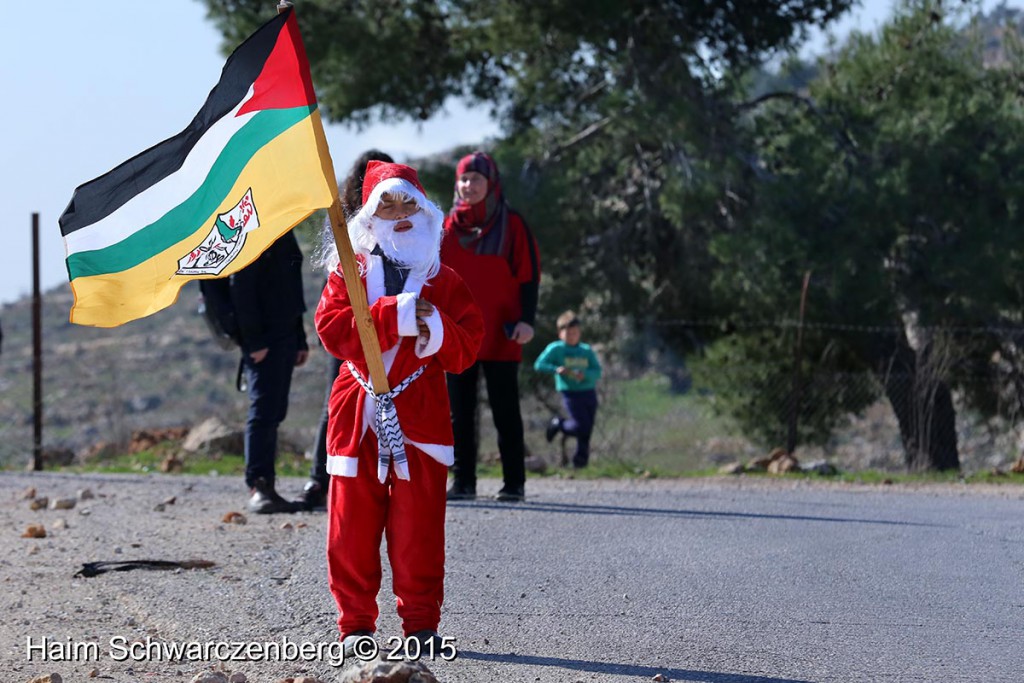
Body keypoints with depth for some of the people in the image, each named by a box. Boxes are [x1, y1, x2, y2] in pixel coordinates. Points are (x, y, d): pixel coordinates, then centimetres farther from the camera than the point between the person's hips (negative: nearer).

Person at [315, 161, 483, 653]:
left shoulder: (442, 280, 10)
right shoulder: (349, 273, 7)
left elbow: (467, 346, 3)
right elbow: (332, 329, -10)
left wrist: (438, 330, -18)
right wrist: (394, 317, -20)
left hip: (420, 417, 0)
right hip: (358, 415, 0)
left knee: (419, 528, -1)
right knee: (353, 527, 0)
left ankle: (421, 622, 6)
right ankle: (356, 623, 9)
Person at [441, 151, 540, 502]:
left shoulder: (511, 225, 1)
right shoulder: (448, 227, 10)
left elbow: (528, 275, -1)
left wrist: (526, 319, -11)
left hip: (500, 335, -3)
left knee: (505, 409, 0)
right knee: (460, 411, 4)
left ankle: (514, 482, 3)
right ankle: (463, 481, 9)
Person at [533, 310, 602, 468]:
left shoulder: (587, 350, 8)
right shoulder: (556, 349, -1)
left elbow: (597, 372, 2)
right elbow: (539, 365, -6)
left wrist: (585, 374, -19)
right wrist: (556, 370, -21)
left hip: (589, 394, 4)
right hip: (571, 394, -4)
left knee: (586, 431, 4)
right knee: (581, 427, -16)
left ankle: (580, 459, 20)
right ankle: (558, 424, 11)